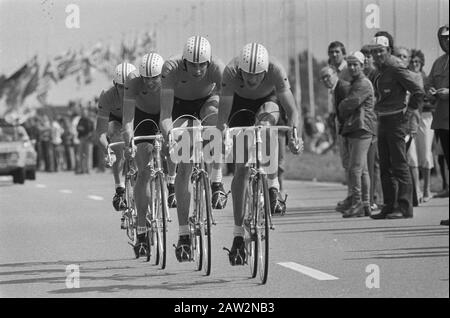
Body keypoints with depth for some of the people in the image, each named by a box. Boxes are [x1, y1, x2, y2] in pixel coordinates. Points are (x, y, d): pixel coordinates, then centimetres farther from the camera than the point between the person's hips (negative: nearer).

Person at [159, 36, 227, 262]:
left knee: (215, 118, -36)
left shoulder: (217, 68, -32)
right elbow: (165, 114, -39)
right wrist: (169, 135, -55)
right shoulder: (172, 68, -34)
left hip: (207, 101, 1)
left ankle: (216, 182, -21)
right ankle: (184, 235, -10)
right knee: (183, 167, -13)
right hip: (181, 105, -1)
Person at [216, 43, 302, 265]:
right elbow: (223, 115, -34)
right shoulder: (231, 72, -35)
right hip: (240, 103, 0)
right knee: (241, 168, -9)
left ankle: (273, 184, -23)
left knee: (265, 125, -38)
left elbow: (292, 110, -33)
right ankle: (238, 234, -4)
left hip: (268, 100, 0)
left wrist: (294, 135, -50)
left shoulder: (275, 70, -35)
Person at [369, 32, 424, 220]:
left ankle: (404, 207, -7)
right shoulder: (380, 70, 14)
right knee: (385, 167, 10)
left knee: (399, 165, -8)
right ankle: (389, 206, 14)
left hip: (397, 121, -9)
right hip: (383, 122, 9)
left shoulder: (396, 69, -13)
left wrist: (410, 111, -11)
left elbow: (418, 92, -15)